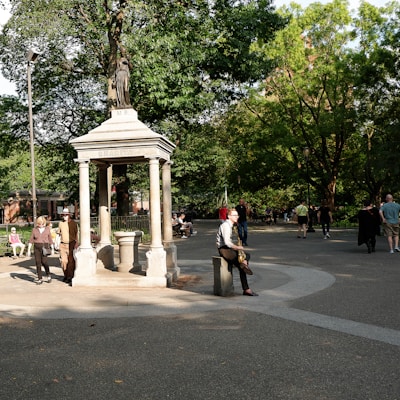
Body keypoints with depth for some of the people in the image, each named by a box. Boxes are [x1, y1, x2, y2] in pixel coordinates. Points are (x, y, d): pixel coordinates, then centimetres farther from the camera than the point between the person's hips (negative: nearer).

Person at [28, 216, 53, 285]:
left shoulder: (47, 229, 4)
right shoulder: (34, 229, 5)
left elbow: (50, 239, 9)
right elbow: (31, 240, 7)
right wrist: (29, 249, 2)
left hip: (44, 247, -2)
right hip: (36, 247, 2)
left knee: (44, 261, -15)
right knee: (38, 262, 0)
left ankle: (48, 275, 8)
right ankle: (40, 278, 7)